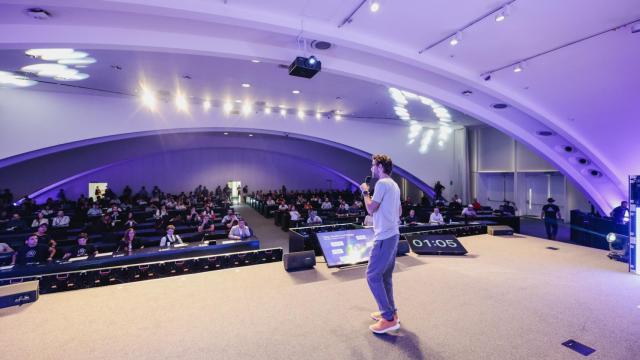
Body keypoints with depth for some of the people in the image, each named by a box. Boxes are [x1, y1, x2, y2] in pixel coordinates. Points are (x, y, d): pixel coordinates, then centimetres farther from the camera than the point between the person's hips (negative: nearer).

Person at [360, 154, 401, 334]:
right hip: (392, 234, 10)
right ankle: (389, 311, 25)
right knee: (385, 276, 16)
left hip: (384, 237, -10)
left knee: (373, 276, -6)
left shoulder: (382, 183, -15)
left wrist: (365, 192, -4)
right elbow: (399, 212, 22)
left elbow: (370, 209, -17)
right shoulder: (394, 185, 16)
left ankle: (389, 318, -1)